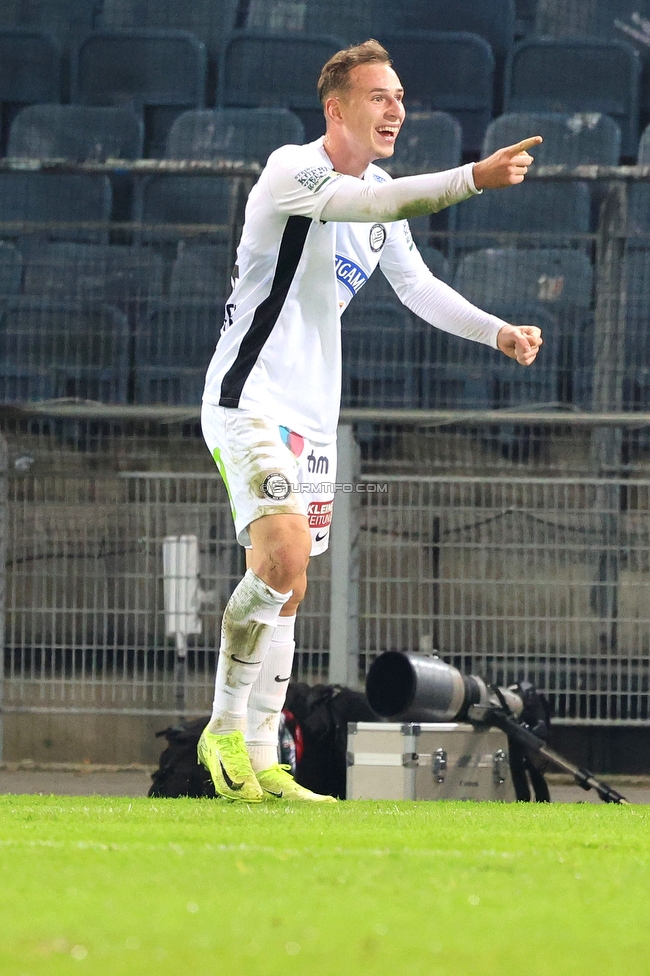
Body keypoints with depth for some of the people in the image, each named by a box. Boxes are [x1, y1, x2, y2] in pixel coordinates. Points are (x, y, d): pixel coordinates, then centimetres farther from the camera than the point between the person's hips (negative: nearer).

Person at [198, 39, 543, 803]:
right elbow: (365, 204, -33)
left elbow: (417, 286, 21)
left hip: (312, 416, 9)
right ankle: (225, 730, -11)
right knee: (283, 556, -24)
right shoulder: (292, 169, -14)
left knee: (284, 589, 7)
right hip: (250, 402, -9)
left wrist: (498, 332, 7)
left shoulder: (379, 193, 13)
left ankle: (261, 765, 10)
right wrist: (473, 179, -43)